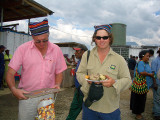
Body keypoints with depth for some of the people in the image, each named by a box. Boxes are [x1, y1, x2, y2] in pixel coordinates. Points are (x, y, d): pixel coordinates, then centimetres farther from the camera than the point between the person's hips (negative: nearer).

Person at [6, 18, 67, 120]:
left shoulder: (56, 50, -1)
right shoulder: (23, 49, -8)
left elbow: (59, 72, 8)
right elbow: (10, 73, -7)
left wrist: (57, 85, -11)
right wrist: (14, 89, -24)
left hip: (48, 96, 2)